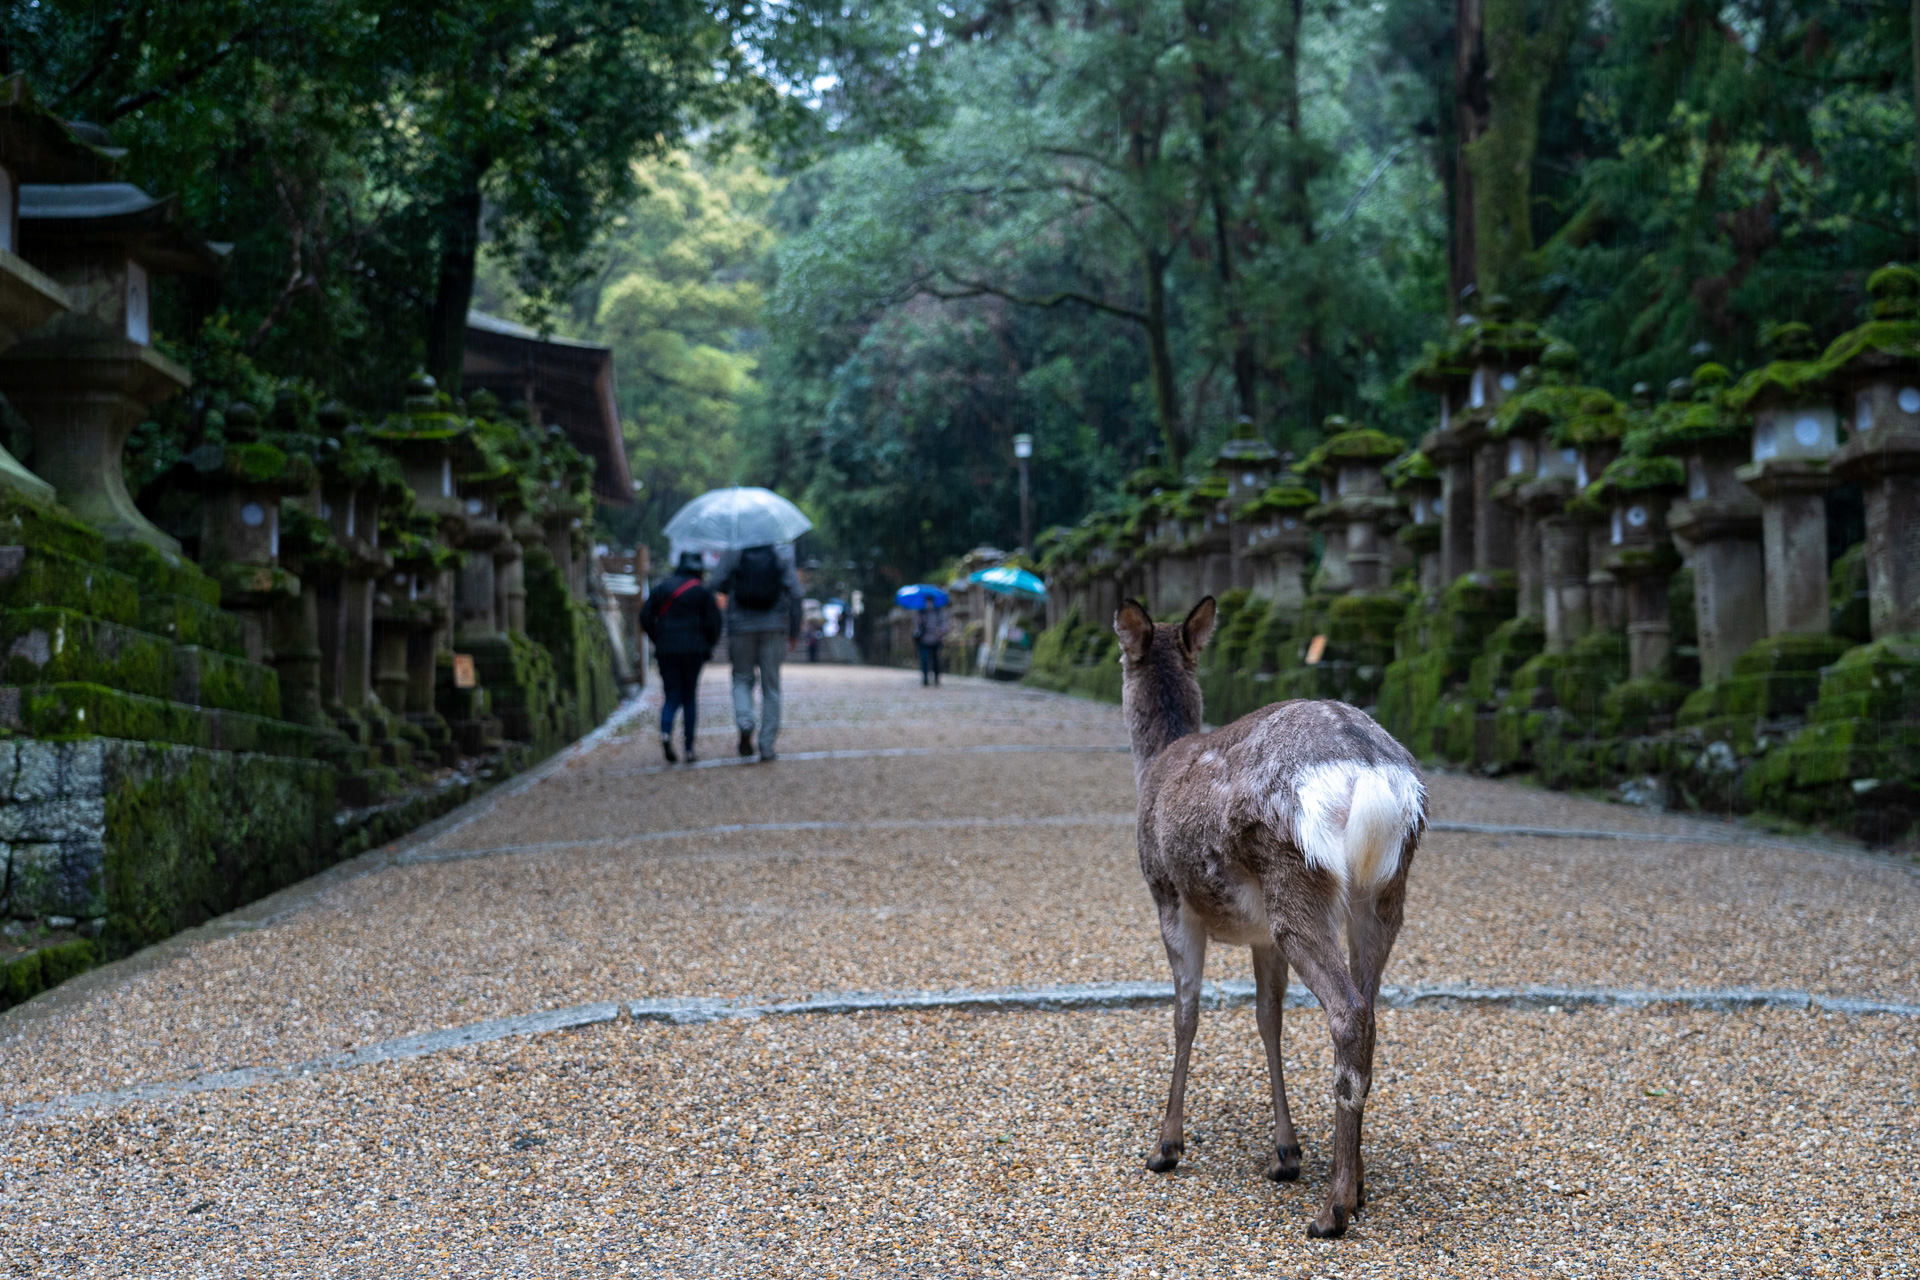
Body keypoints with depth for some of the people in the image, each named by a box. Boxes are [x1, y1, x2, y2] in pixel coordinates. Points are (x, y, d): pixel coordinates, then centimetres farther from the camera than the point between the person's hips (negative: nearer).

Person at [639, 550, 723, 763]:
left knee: (671, 696, 5)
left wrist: (657, 640, 13)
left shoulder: (661, 588, 10)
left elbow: (645, 617, 5)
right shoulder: (702, 591, 2)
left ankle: (665, 731, -26)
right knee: (690, 696, 7)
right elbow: (713, 621, -3)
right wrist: (709, 645, 11)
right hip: (693, 649, -2)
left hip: (666, 650, 2)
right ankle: (689, 748, 4)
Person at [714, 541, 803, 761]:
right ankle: (767, 747, 6)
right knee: (771, 686, 7)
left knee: (742, 678, 16)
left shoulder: (733, 553, -2)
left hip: (741, 626, 0)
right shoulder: (782, 554, -1)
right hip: (774, 627, 0)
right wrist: (794, 631, 1)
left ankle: (744, 723, -13)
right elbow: (794, 591, -5)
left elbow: (718, 584, -4)